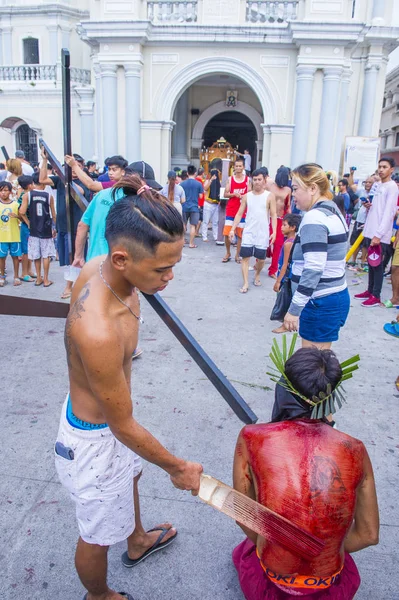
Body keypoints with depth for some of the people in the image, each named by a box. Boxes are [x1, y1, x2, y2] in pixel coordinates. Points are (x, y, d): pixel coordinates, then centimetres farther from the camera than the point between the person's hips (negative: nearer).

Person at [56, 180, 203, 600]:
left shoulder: (99, 267, -19)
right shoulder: (99, 332, -41)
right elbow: (123, 427, -26)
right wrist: (178, 468, -13)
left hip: (96, 406, 9)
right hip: (94, 438, -9)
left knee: (129, 474, 35)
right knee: (98, 535, 20)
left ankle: (138, 542, 67)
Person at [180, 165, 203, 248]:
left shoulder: (182, 183, -2)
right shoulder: (199, 184, -5)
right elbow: (200, 196, -1)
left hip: (184, 207, 2)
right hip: (194, 207, -2)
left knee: (183, 225, 15)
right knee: (193, 226, 3)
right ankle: (191, 243, 4)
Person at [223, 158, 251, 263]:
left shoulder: (247, 179, 5)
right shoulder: (230, 179, 5)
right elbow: (225, 194, 2)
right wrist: (234, 194, -15)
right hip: (230, 211, 0)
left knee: (240, 234, 2)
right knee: (227, 233, -2)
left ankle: (237, 255, 13)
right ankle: (228, 253, 16)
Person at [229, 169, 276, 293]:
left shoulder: (270, 196, -2)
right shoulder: (246, 196, 5)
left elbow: (273, 215, -4)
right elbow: (239, 214, 6)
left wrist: (274, 232, -14)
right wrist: (233, 229, -3)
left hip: (263, 233, -1)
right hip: (248, 232, 2)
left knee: (261, 258, 5)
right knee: (245, 257, -4)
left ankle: (257, 274, 36)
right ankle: (245, 283, 1)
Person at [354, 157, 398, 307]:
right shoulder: (378, 186, 16)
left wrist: (379, 234, -22)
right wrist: (369, 206, 5)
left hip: (380, 235, -8)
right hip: (370, 232, 8)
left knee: (378, 265, -2)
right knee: (371, 263, 14)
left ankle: (376, 296, 5)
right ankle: (370, 291, 24)